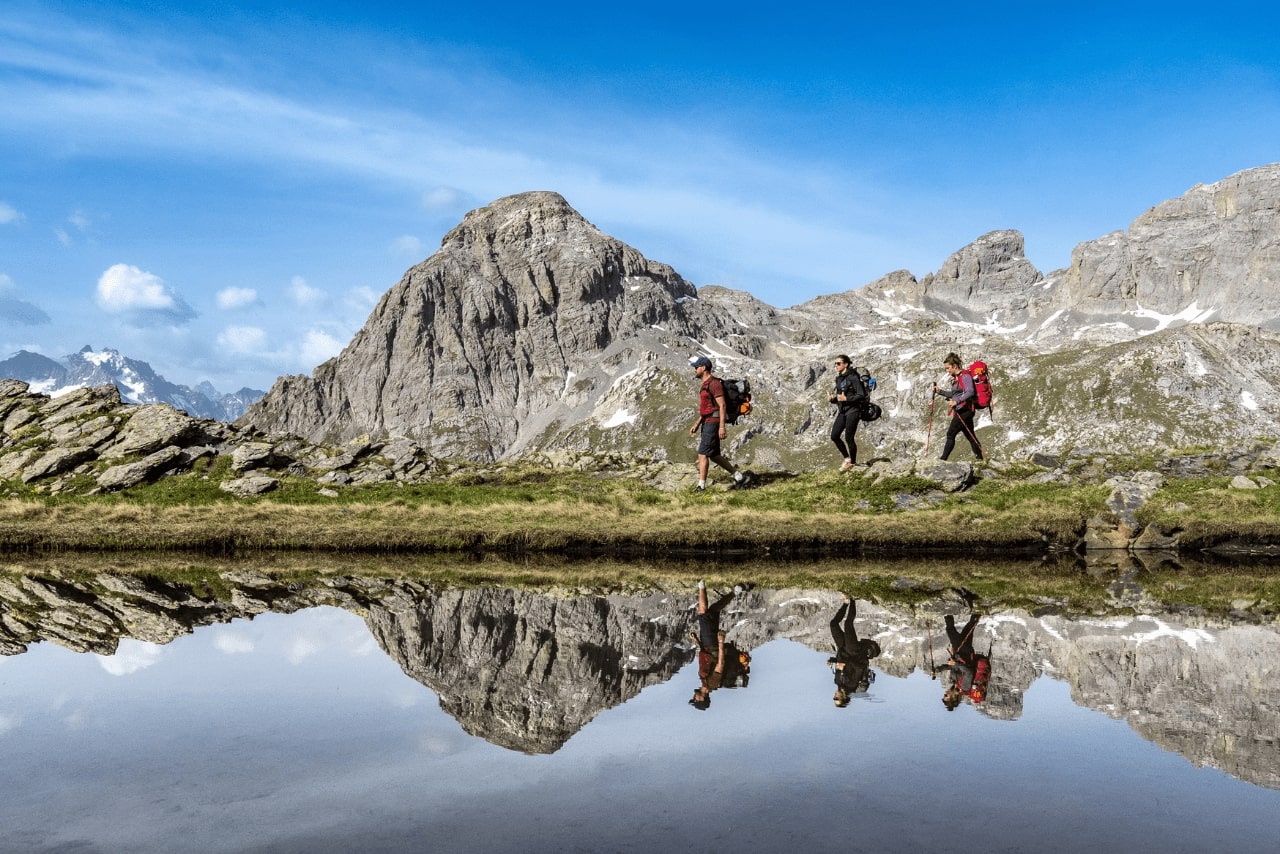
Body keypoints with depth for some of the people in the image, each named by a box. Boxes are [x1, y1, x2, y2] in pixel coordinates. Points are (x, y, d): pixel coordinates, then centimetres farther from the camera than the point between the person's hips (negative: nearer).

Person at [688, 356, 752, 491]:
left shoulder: (714, 383, -13)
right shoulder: (706, 384, 18)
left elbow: (722, 405, -18)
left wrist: (722, 427, -22)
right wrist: (697, 424, 20)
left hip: (713, 423, -10)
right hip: (707, 423, 10)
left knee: (702, 454, -10)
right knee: (714, 455, 13)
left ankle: (701, 487, -8)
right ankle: (739, 476, 19)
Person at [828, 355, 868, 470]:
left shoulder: (853, 377, -12)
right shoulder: (838, 378, 12)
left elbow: (861, 395, -15)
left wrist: (846, 398, -21)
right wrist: (832, 399, 1)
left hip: (853, 410, -8)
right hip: (842, 411, 8)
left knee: (848, 438, -4)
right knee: (834, 436, 3)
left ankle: (853, 462, 15)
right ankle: (847, 458, 21)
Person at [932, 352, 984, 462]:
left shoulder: (965, 376, -12)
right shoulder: (955, 378, 17)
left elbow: (970, 392, -24)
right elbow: (953, 394, 25)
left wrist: (956, 402, -32)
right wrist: (939, 391, 14)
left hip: (965, 409, -10)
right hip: (960, 410, 10)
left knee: (950, 434, -12)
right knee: (970, 436, 13)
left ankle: (943, 459, -13)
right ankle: (980, 458, 19)